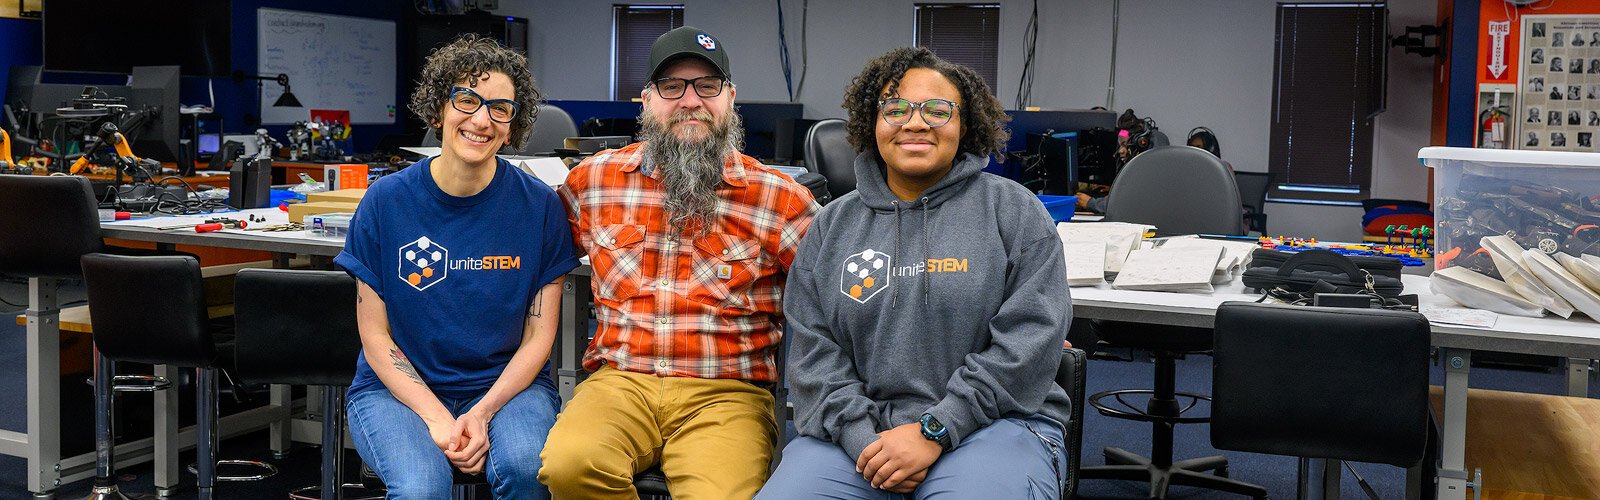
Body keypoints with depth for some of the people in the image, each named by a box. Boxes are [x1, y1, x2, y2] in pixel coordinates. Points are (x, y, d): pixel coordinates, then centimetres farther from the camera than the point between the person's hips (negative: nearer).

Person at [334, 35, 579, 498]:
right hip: (398, 387, 0)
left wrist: (481, 415, -17)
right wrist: (436, 418, -15)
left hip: (507, 384, 1)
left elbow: (538, 337, -1)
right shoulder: (385, 201, -3)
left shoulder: (540, 206, -4)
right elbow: (375, 334, -1)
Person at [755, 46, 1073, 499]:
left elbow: (1030, 338, -6)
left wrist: (933, 432, -13)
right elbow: (814, 352, 7)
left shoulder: (1015, 212, 3)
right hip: (857, 430, 3)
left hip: (991, 423, -2)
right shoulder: (832, 225, 12)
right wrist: (864, 439, -10)